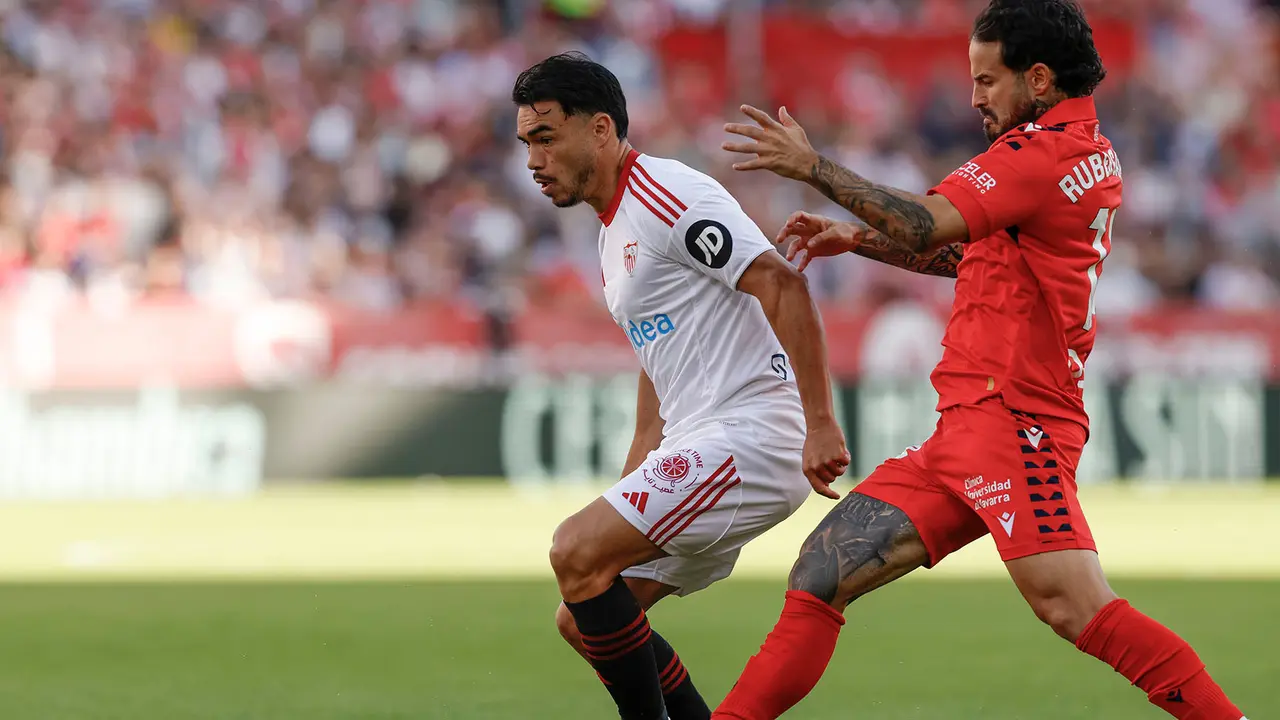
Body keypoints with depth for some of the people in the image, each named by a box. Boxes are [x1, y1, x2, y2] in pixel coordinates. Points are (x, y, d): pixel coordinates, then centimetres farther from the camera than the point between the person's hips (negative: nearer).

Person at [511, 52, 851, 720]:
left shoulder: (668, 196, -12)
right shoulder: (613, 230, 19)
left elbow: (782, 285, -22)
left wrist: (820, 423, -27)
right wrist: (624, 499, 24)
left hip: (750, 434, -10)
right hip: (693, 447, 10)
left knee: (576, 552, -21)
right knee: (580, 619, 7)